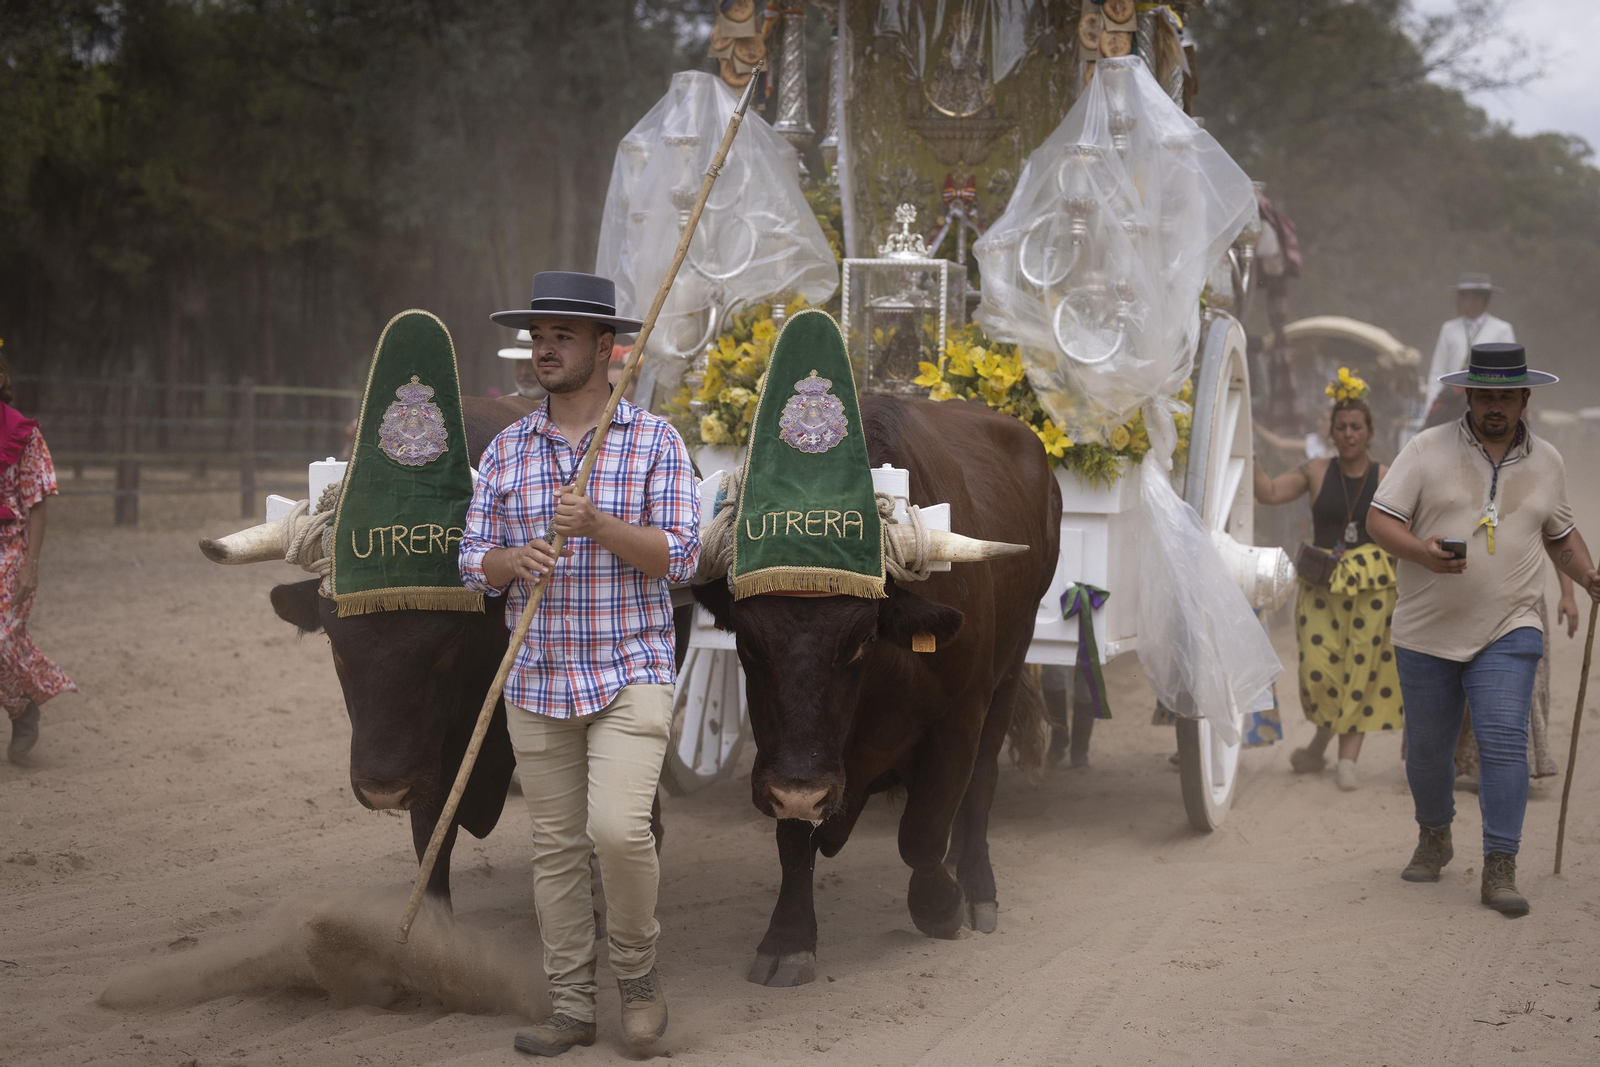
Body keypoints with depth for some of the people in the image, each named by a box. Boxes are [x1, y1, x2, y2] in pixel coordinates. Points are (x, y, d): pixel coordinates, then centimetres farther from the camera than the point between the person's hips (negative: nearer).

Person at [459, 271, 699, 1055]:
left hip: (630, 675, -4)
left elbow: (679, 557, -8)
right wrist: (512, 560, -16)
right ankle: (571, 1009, 16)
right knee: (557, 846, 6)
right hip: (537, 683, 4)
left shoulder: (655, 442, -2)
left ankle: (638, 974, 4)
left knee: (618, 828, -19)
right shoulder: (506, 451, 8)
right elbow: (474, 561, 7)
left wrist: (599, 526, -22)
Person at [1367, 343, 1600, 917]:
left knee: (1504, 741, -14)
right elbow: (1380, 519, -5)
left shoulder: (1546, 461, 9)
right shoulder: (1427, 449, -1)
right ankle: (1434, 838, 36)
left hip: (1507, 632, 0)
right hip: (1427, 632, 0)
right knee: (1427, 747, 10)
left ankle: (1499, 870, -12)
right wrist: (1422, 552, -24)